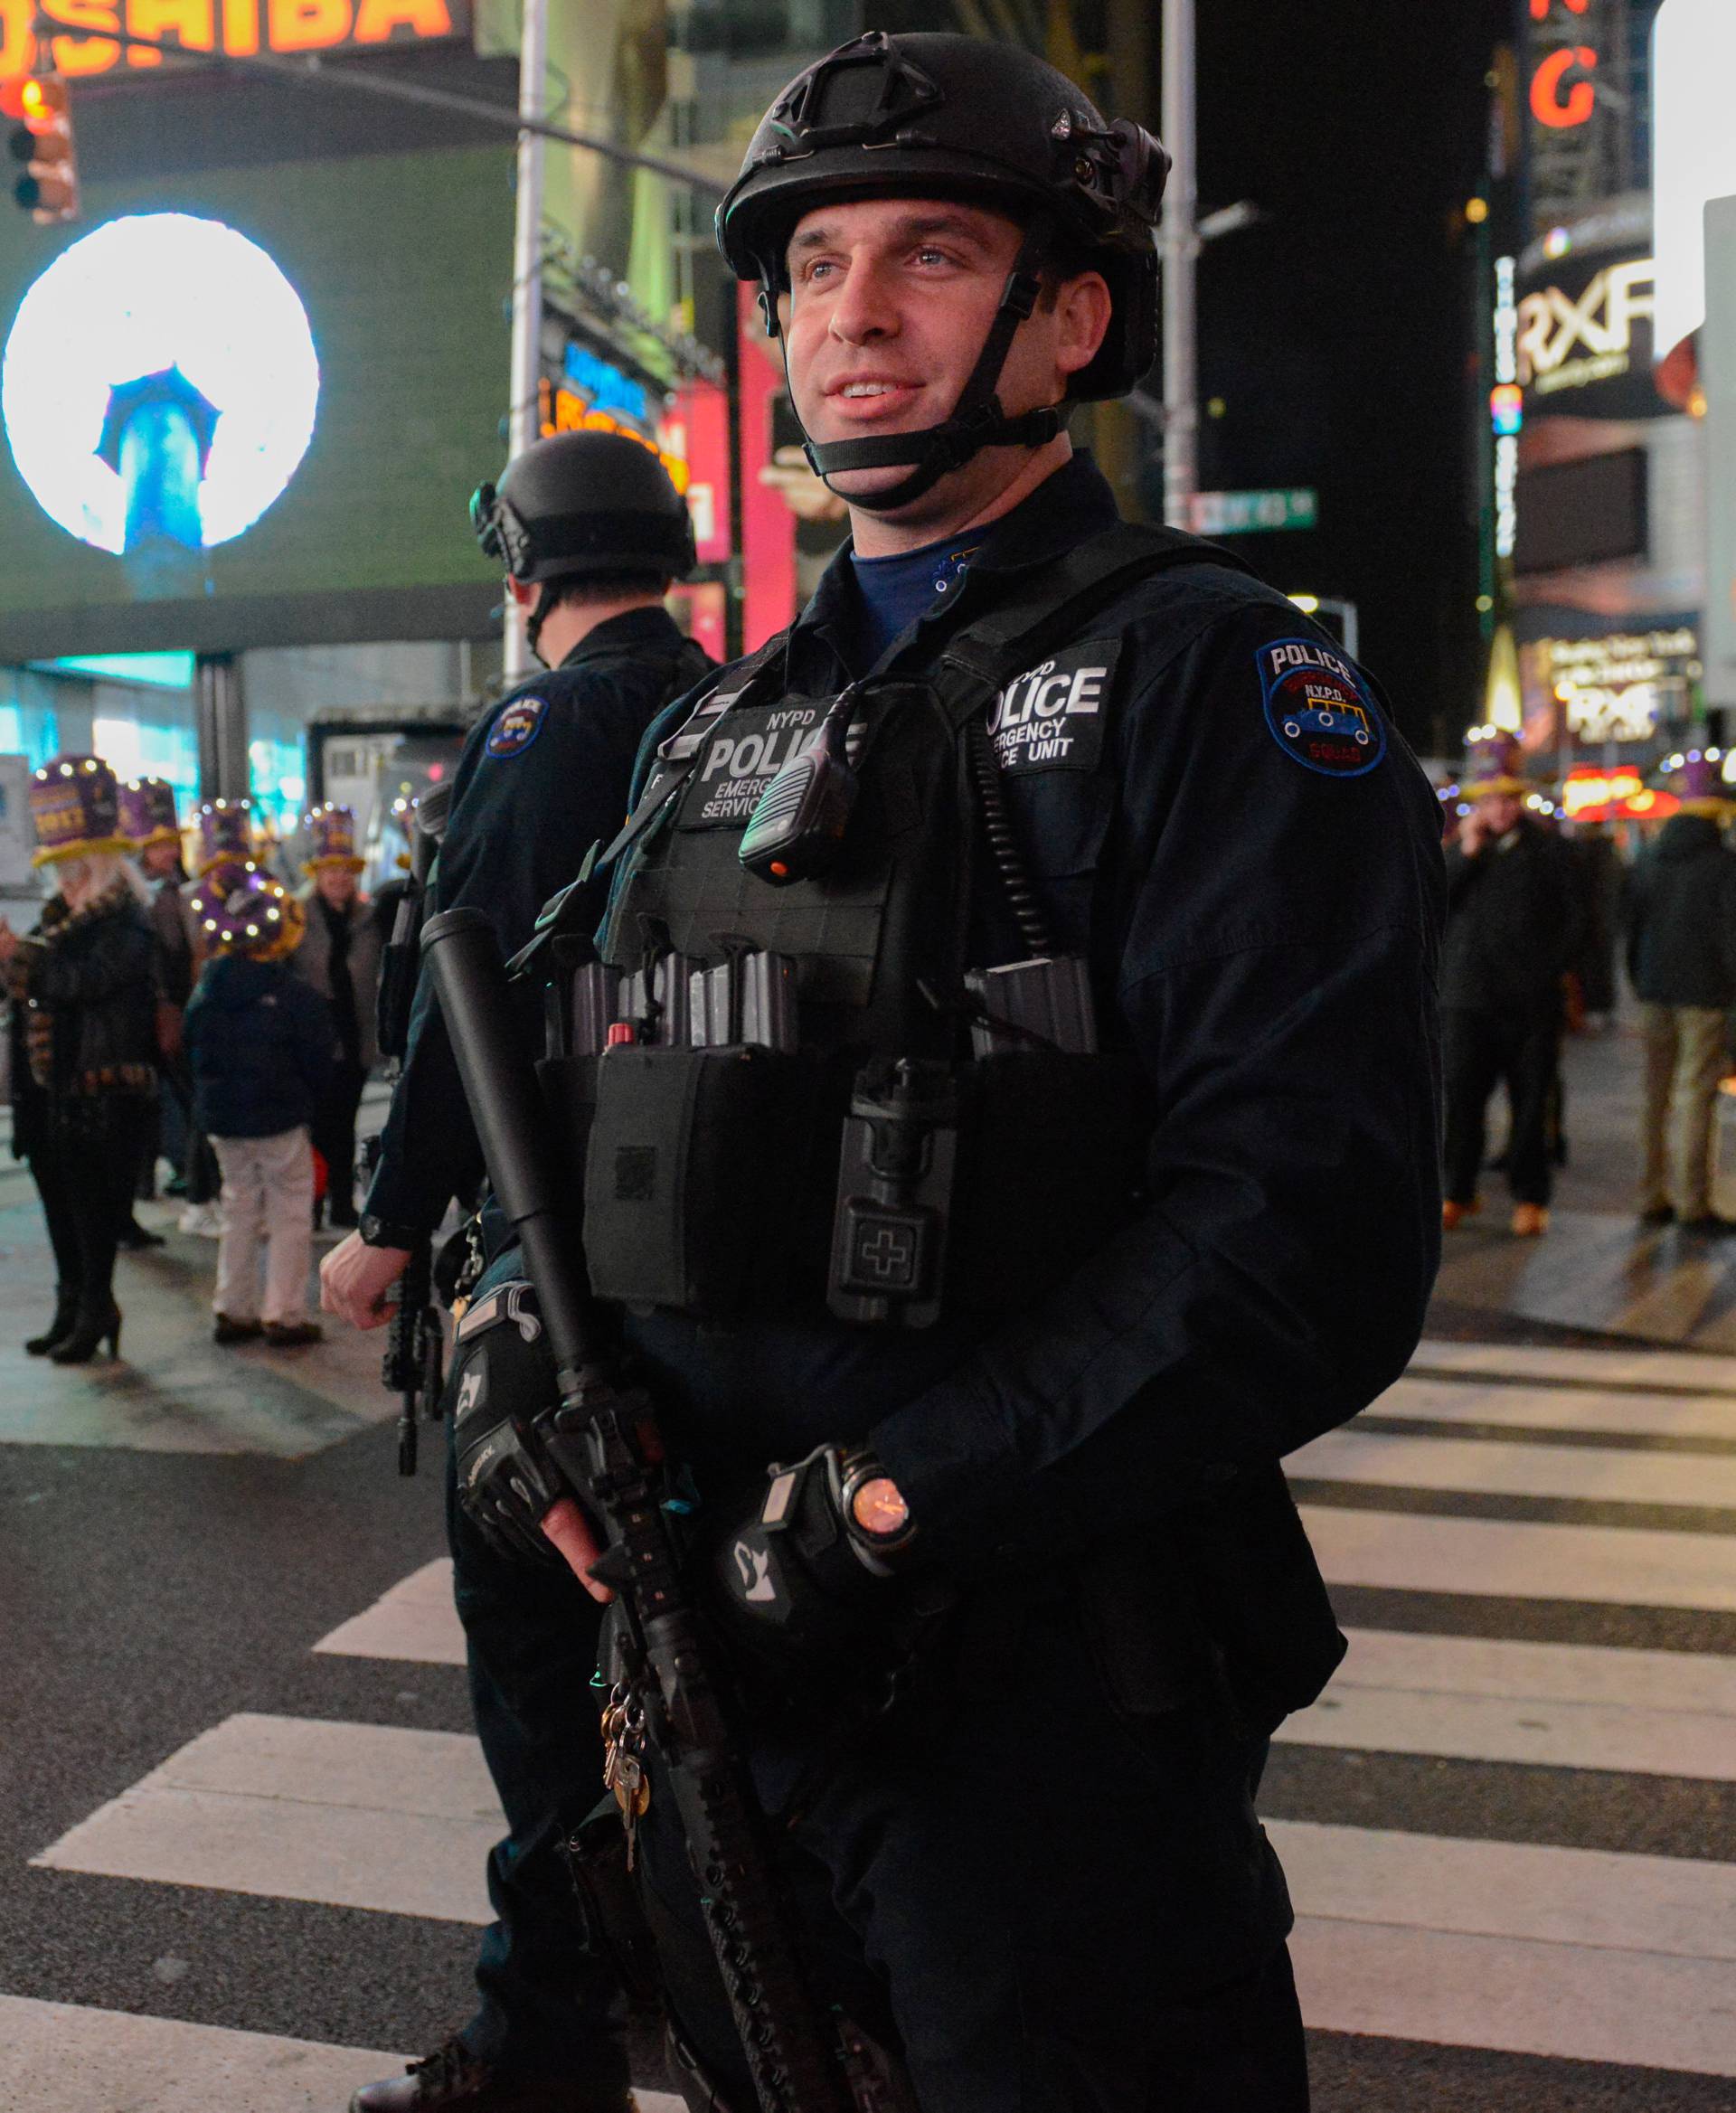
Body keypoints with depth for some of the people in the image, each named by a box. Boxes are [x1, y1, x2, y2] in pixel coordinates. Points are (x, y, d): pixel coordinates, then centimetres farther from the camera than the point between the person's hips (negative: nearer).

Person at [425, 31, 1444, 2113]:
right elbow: (605, 1098, 20)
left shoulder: (1214, 677, -10)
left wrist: (885, 1498, -22)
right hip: (705, 1633, 7)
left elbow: (1312, 1224, -20)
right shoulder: (714, 729, 13)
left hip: (1041, 1698, -6)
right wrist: (512, 1304, -2)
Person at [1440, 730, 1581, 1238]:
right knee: (1460, 1099, 0)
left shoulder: (1550, 850, 7)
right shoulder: (1460, 850, 12)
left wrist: (1550, 970, -3)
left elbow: (1572, 919, 8)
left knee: (1531, 1102, 2)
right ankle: (1459, 1192, 14)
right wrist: (1466, 855, -8)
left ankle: (1530, 1197, 12)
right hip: (1468, 1000, 1)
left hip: (1532, 1003, -1)